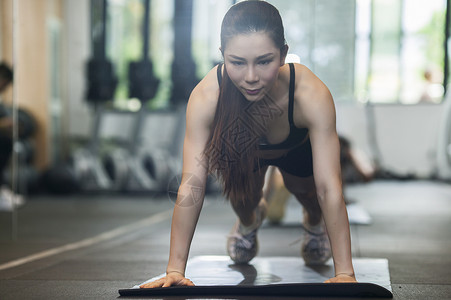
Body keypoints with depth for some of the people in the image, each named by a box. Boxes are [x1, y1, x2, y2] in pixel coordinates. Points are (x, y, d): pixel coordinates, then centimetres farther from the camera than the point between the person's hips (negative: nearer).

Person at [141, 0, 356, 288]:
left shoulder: (312, 95, -45)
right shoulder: (205, 97, -42)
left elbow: (329, 189, -46)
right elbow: (192, 184, -42)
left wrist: (345, 273, -51)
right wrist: (175, 270, -46)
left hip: (299, 148, 0)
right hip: (243, 148, 0)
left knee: (307, 191, -7)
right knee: (242, 196, -9)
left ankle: (315, 221, 31)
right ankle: (249, 221, 29)